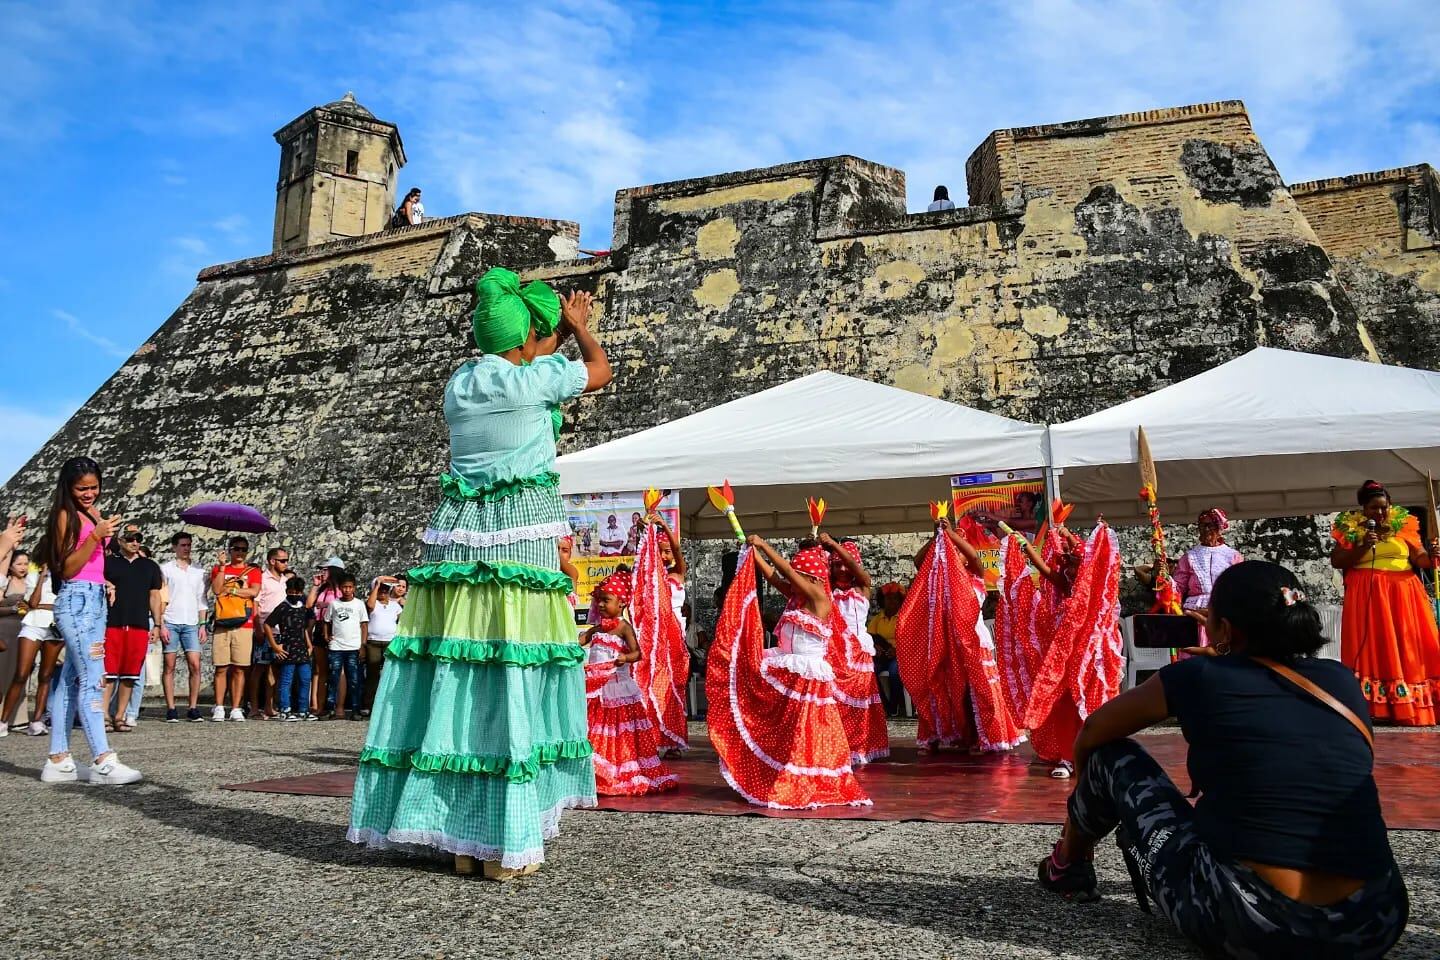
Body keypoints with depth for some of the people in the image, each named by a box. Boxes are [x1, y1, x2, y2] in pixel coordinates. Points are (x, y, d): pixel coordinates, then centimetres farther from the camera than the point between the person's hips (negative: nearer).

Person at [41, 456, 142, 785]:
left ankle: (58, 761, 13)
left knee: (72, 679, 8)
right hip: (76, 600, -8)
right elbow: (67, 568, -12)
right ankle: (103, 761, -15)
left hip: (96, 599, 8)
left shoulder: (94, 513, 16)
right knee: (92, 678, -13)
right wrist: (95, 536, -20)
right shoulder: (66, 515, -6)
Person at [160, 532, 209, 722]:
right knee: (169, 666, -1)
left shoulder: (198, 571, 15)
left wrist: (202, 624, 8)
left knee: (195, 665, -6)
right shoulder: (166, 569, 6)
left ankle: (193, 709, -2)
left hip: (191, 623, 2)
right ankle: (171, 709, 2)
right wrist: (161, 625, -7)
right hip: (170, 622, -2)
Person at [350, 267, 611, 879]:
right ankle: (503, 842, 1)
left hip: (457, 534, 6)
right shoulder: (532, 380, -5)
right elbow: (600, 369, 12)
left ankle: (459, 835, 14)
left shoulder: (458, 384, 12)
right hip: (520, 536, -6)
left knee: (454, 674, 6)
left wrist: (552, 344, 43)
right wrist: (577, 324, 30)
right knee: (512, 676, -4)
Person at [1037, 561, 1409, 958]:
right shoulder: (1341, 680, 9)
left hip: (1247, 927, -4)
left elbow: (1092, 733, 15)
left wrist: (1086, 791, 36)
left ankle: (1067, 865, 40)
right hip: (1376, 926, 5)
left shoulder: (1200, 676, -1)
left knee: (1112, 757, 17)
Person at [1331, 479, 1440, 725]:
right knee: (1374, 648, -5)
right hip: (1367, 597, -3)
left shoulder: (1403, 526, 9)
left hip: (1403, 595, 3)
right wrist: (1363, 547, -13)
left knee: (1409, 647, 0)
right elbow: (1336, 562, -3)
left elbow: (1420, 557, 6)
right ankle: (1374, 707, -7)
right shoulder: (1350, 530, 2)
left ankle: (1413, 706, 3)